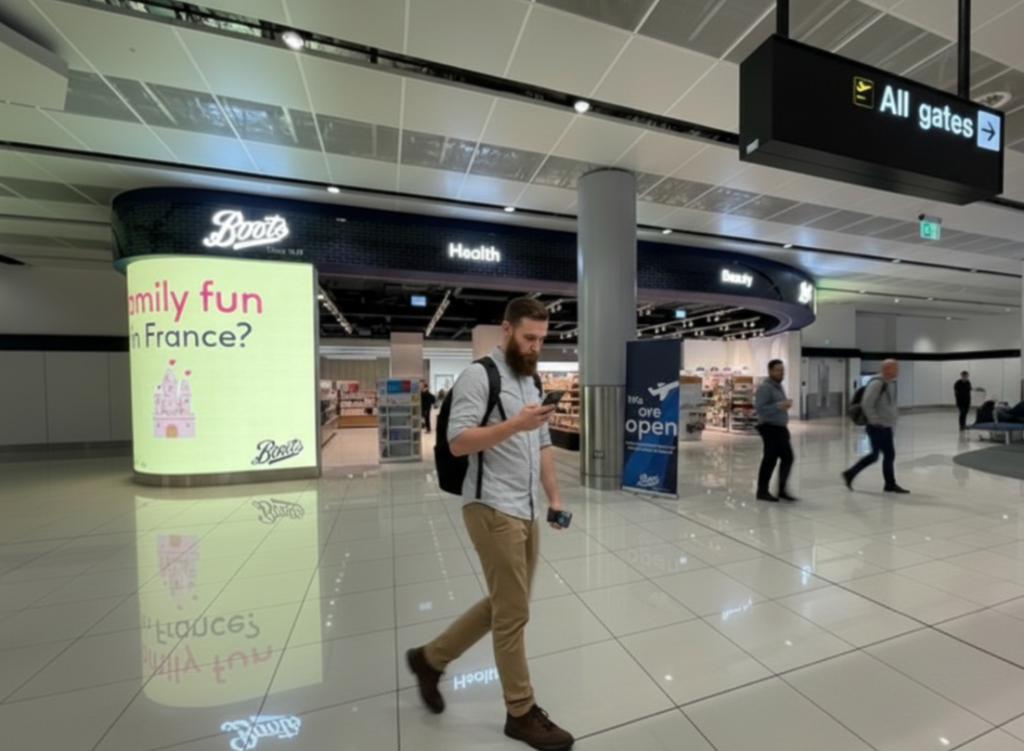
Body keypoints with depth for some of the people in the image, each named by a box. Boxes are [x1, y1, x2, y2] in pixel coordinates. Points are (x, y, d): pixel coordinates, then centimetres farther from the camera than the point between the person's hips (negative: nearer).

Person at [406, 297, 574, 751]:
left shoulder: (533, 381, 15)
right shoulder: (479, 375, -11)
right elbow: (458, 442, -18)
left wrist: (554, 497, 12)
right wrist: (515, 424, -27)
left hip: (525, 510, 9)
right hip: (492, 509, -9)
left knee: (504, 606, 20)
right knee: (513, 613, 5)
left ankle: (430, 659, 38)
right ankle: (522, 712, 29)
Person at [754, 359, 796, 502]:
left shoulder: (779, 386, 16)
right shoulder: (765, 387, -15)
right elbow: (760, 408, -25)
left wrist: (786, 405, 7)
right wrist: (779, 406, -29)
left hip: (780, 427, 10)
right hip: (770, 428, -10)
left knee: (787, 457, 11)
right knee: (770, 459, -4)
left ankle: (782, 489, 21)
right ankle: (762, 491, 8)